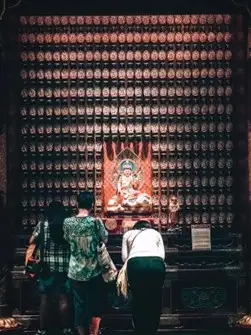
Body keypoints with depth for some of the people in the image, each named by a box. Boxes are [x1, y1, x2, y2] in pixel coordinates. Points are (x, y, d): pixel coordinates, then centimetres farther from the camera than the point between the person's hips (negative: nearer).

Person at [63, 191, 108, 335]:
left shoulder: (68, 222, -5)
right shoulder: (96, 222, -12)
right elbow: (105, 239, 3)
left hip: (75, 272, 2)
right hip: (93, 272, -2)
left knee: (79, 305, 12)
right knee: (94, 306, 11)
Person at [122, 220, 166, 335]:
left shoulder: (128, 234, 31)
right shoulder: (156, 233, 33)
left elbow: (124, 257, 19)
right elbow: (162, 255, 20)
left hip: (136, 263, -1)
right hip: (156, 263, 1)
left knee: (138, 300, 10)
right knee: (155, 301, 13)